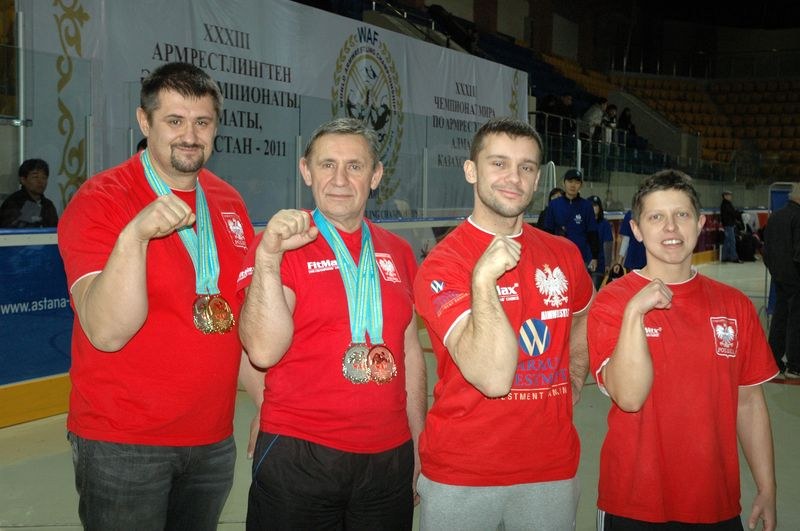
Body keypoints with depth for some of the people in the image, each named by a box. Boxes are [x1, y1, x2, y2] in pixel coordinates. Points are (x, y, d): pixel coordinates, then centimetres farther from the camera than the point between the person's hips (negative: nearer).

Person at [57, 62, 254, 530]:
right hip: (122, 445, -5)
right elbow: (107, 333, -21)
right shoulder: (100, 201, -11)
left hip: (214, 439, 5)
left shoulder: (229, 202, 6)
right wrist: (133, 236, -33)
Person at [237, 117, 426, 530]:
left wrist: (419, 444, 15)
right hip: (298, 457, -4)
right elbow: (263, 351, -16)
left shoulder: (398, 253, 9)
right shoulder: (279, 245, -5)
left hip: (389, 457, 4)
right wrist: (268, 258, -25)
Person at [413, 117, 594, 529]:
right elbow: (493, 377, -24)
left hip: (552, 468, 4)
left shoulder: (564, 255, 3)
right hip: (461, 475, -4)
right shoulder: (442, 265, -13)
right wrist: (483, 279, -29)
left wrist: (571, 387, 12)